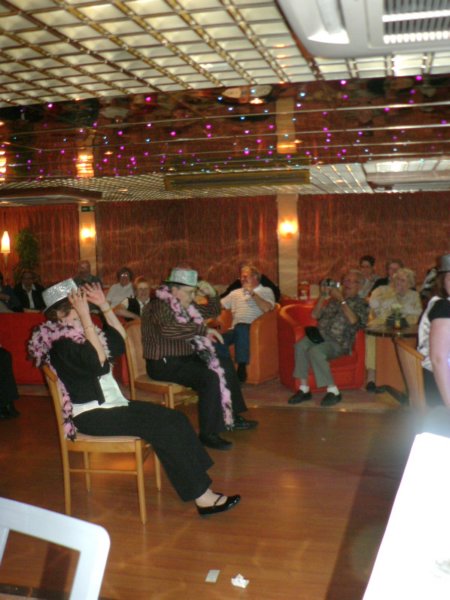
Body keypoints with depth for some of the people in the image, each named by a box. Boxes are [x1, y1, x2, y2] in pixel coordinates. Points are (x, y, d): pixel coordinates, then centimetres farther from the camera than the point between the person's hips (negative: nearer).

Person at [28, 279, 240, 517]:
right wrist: (84, 316, -29)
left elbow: (119, 339, 18)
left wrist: (103, 305, 9)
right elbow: (97, 361, -30)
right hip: (91, 415, -9)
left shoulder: (77, 332, 12)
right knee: (163, 428, -20)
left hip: (112, 405, 9)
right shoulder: (59, 342, -15)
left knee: (175, 419, -8)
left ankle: (200, 487, -10)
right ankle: (202, 497, -13)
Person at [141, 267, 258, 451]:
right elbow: (169, 329, -38)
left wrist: (212, 294, 1)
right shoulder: (159, 305, -17)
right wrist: (204, 329, -35)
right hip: (164, 363, -10)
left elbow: (213, 311, 22)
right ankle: (207, 434, -21)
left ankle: (232, 417, 17)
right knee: (210, 377, -28)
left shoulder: (186, 305, 10)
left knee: (225, 365, 10)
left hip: (185, 358, 10)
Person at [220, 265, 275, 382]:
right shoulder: (236, 293, 29)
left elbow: (266, 308, -5)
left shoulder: (266, 291, 14)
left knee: (241, 327, -41)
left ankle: (242, 367, -36)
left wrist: (252, 293, -3)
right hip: (236, 329, 4)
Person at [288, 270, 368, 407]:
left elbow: (353, 320, -11)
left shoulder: (361, 304, 9)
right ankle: (304, 389, -23)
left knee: (315, 351, -34)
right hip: (321, 334, 4)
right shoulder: (333, 299, 22)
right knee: (301, 345, -28)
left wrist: (341, 300, -12)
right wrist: (323, 296, 6)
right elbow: (315, 315, 17)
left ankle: (333, 391, -23)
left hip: (338, 342, -4)